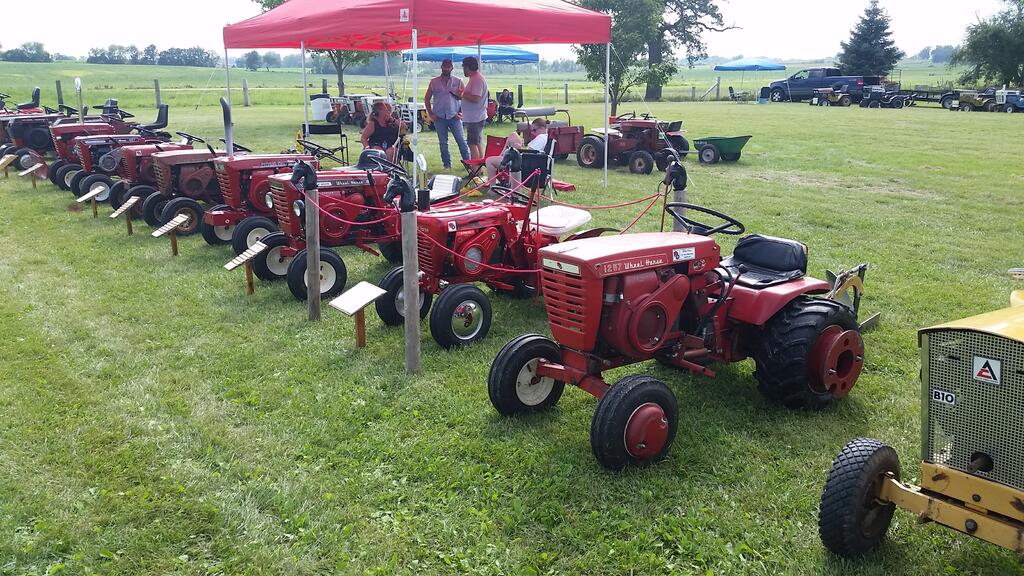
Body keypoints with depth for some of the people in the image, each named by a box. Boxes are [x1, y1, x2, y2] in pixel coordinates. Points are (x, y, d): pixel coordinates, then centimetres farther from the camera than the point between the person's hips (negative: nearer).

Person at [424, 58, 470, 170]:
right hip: (439, 117, 1)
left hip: (454, 116, -1)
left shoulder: (458, 81, 5)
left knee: (461, 141, -4)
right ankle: (447, 165, 14)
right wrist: (430, 114, 2)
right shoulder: (434, 82, 7)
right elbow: (427, 99, 9)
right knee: (443, 143, 6)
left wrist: (461, 112, -8)